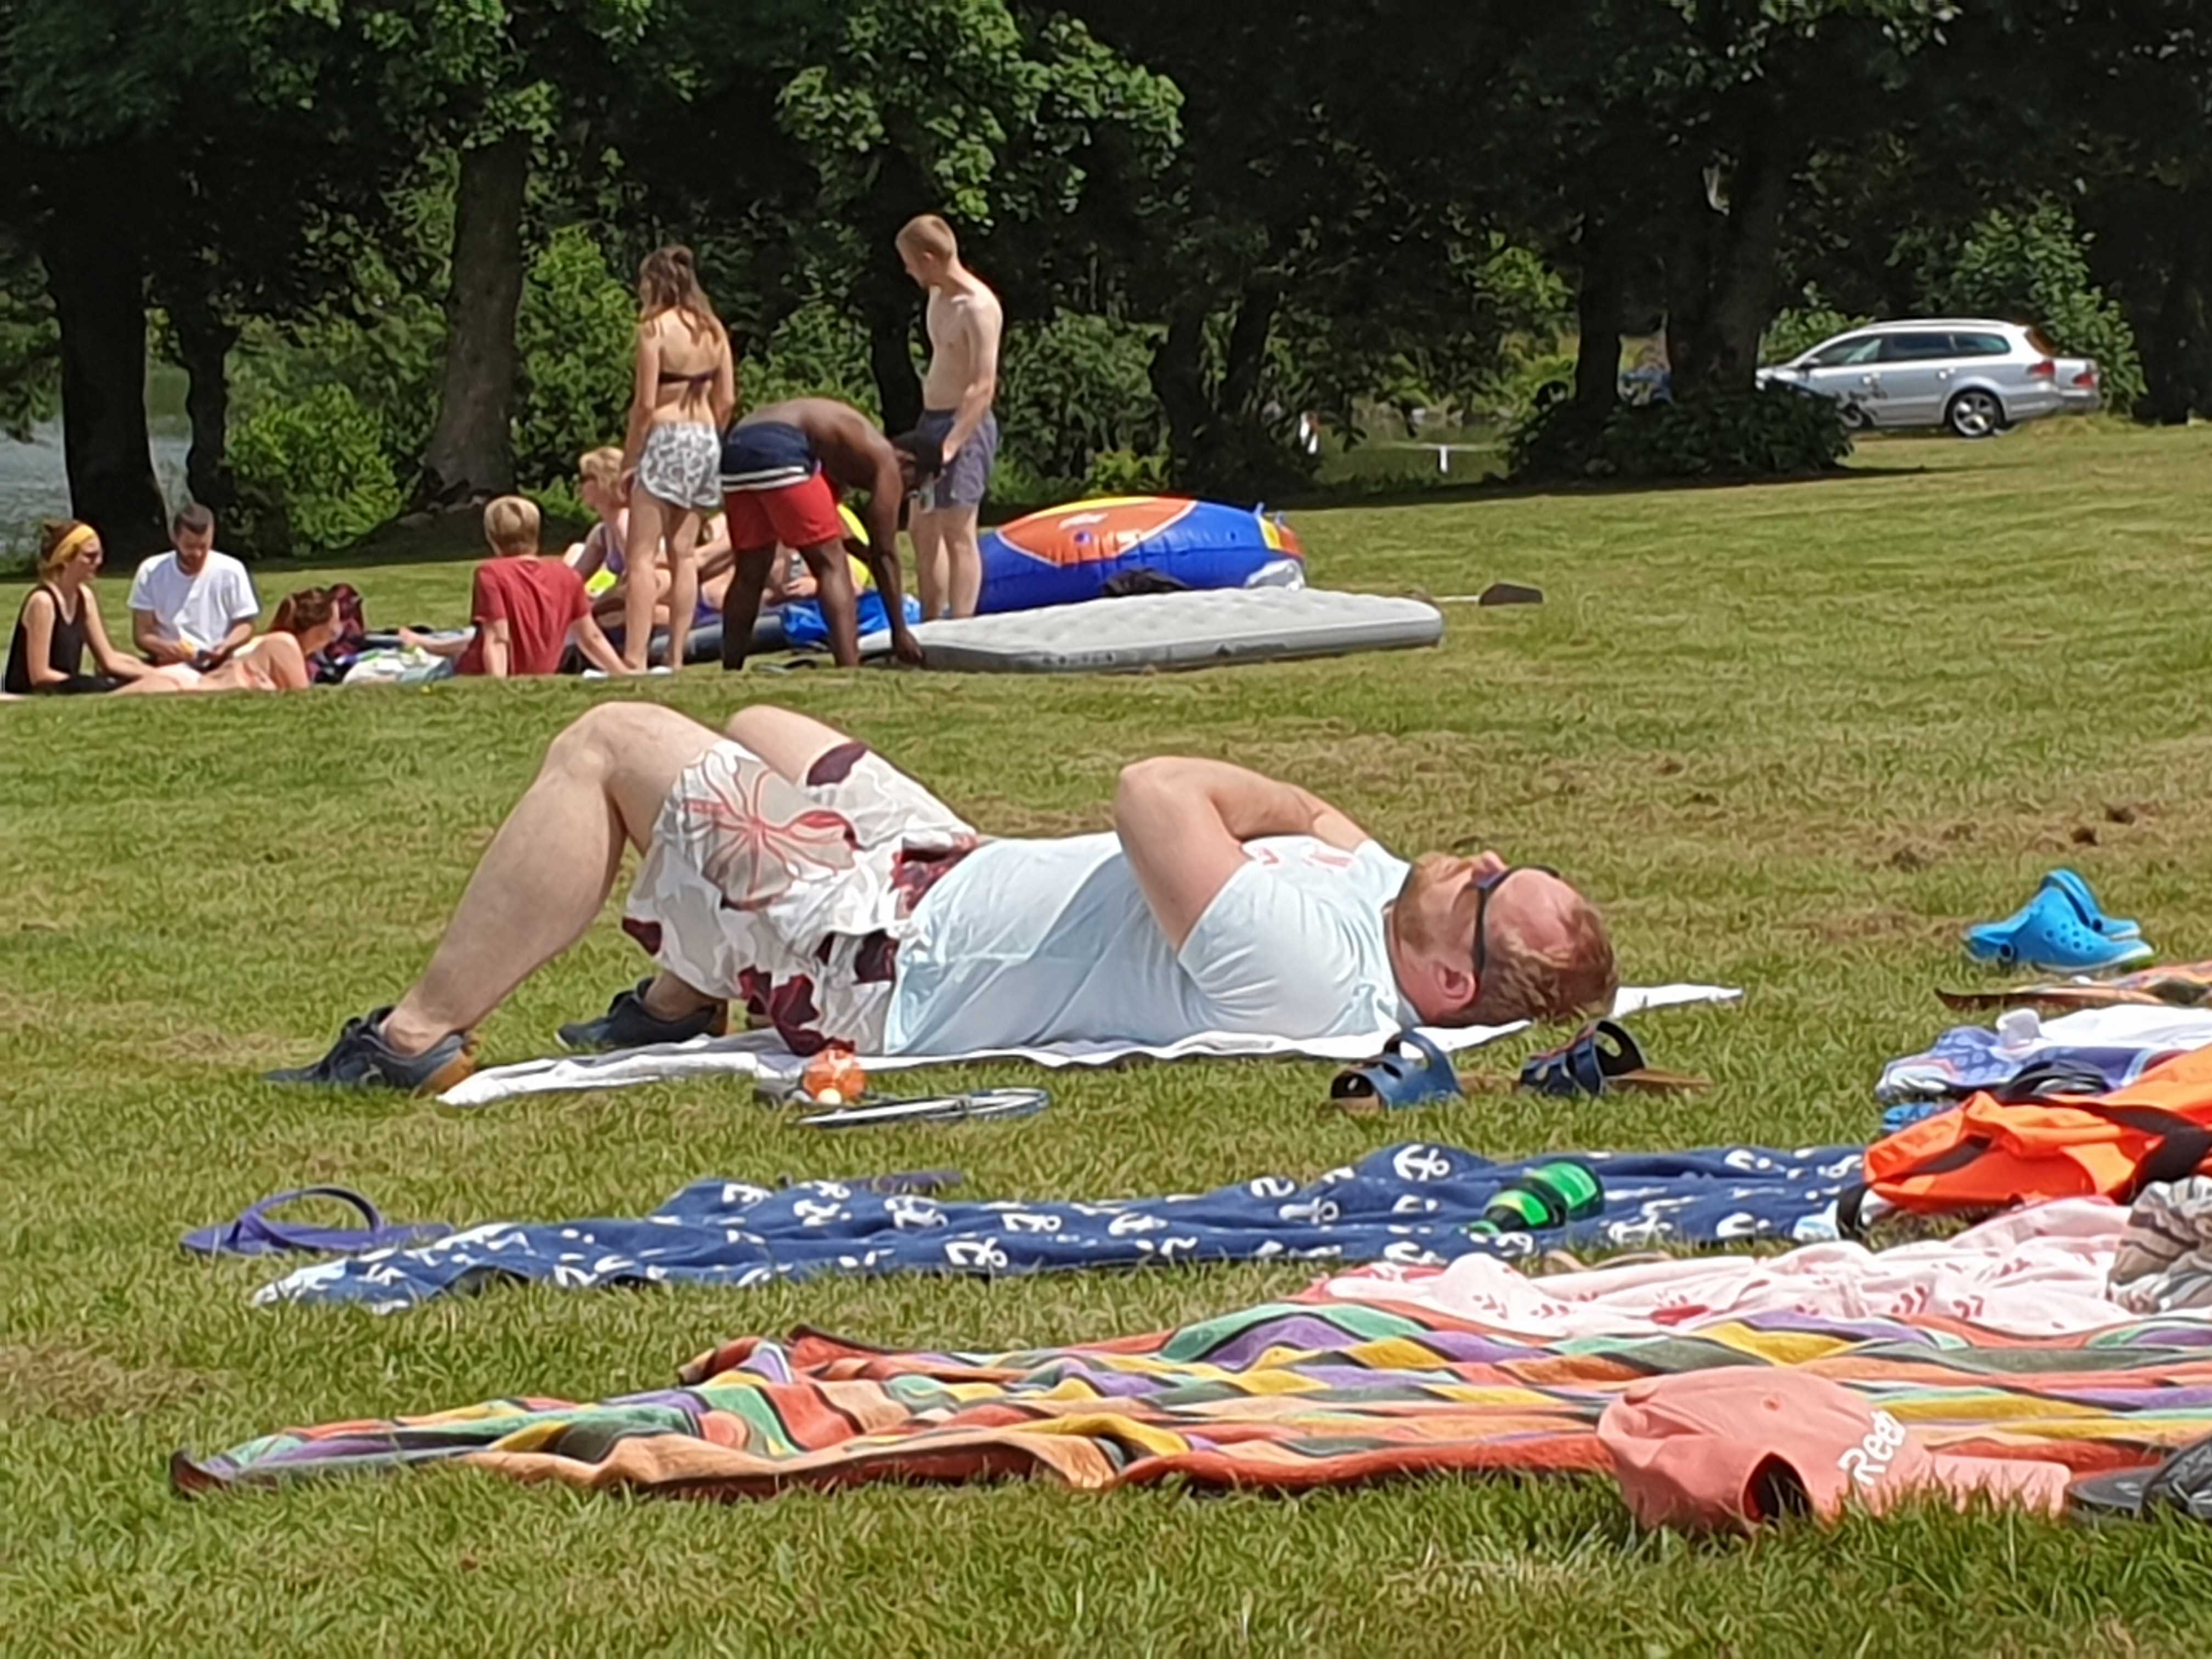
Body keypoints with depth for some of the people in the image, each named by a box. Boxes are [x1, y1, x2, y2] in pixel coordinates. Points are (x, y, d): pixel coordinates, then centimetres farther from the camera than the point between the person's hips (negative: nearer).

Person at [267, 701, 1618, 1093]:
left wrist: (1249, 796, -16)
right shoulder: (1379, 887, -8)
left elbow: (1152, 794, -34)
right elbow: (1313, 812, 15)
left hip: (884, 961, -10)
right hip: (965, 878, 10)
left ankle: (424, 1034, 5)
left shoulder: (1300, 968, -36)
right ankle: (679, 1004, 38)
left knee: (613, 742, -6)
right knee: (760, 727, 28)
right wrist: (1301, 809, -5)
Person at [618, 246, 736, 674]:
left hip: (665, 439, -7)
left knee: (642, 557, -6)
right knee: (683, 554, 11)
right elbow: (727, 401, 8)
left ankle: (635, 658, -13)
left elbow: (646, 403, -13)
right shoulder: (713, 330, 8)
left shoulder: (655, 328, -10)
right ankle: (676, 657, 10)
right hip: (705, 439, 7)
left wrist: (628, 458, -5)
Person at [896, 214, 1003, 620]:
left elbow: (983, 388, -23)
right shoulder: (939, 297, 11)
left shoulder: (978, 307, -18)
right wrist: (928, 438, 17)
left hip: (964, 425, -10)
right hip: (932, 419, 10)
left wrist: (950, 445, -28)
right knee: (924, 532, 14)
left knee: (957, 532, -10)